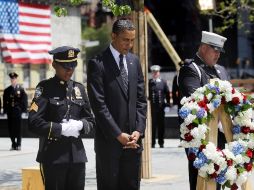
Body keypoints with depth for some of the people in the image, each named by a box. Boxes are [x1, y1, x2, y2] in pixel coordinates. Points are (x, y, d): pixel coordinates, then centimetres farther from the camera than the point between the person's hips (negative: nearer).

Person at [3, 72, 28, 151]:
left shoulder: (21, 89, 2)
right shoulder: (7, 90, 10)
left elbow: (24, 100, -1)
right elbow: (5, 101, 9)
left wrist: (24, 109, -8)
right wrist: (5, 111, 3)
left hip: (18, 111, -3)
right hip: (10, 112, 3)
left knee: (18, 128, -1)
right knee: (11, 128, 3)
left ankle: (18, 144, 5)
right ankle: (13, 144, 13)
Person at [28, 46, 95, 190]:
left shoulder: (79, 88, 13)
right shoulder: (45, 88, -3)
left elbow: (91, 121, 15)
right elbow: (34, 123, -12)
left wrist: (80, 125, -6)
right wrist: (61, 129, -16)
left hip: (77, 155, 5)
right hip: (53, 156, -5)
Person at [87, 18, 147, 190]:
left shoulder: (134, 61, 11)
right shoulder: (98, 64, -7)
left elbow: (141, 99, 11)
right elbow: (98, 104, -12)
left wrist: (138, 130, -2)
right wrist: (118, 135, -13)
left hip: (133, 138, 5)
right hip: (109, 139, -5)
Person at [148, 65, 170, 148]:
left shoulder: (163, 82, 8)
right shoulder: (149, 82, 2)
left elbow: (167, 94, 8)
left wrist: (167, 104, 1)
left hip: (161, 106, 2)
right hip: (152, 106, -2)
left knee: (161, 125, 7)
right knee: (152, 125, 0)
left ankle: (161, 142, 15)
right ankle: (152, 143, 6)